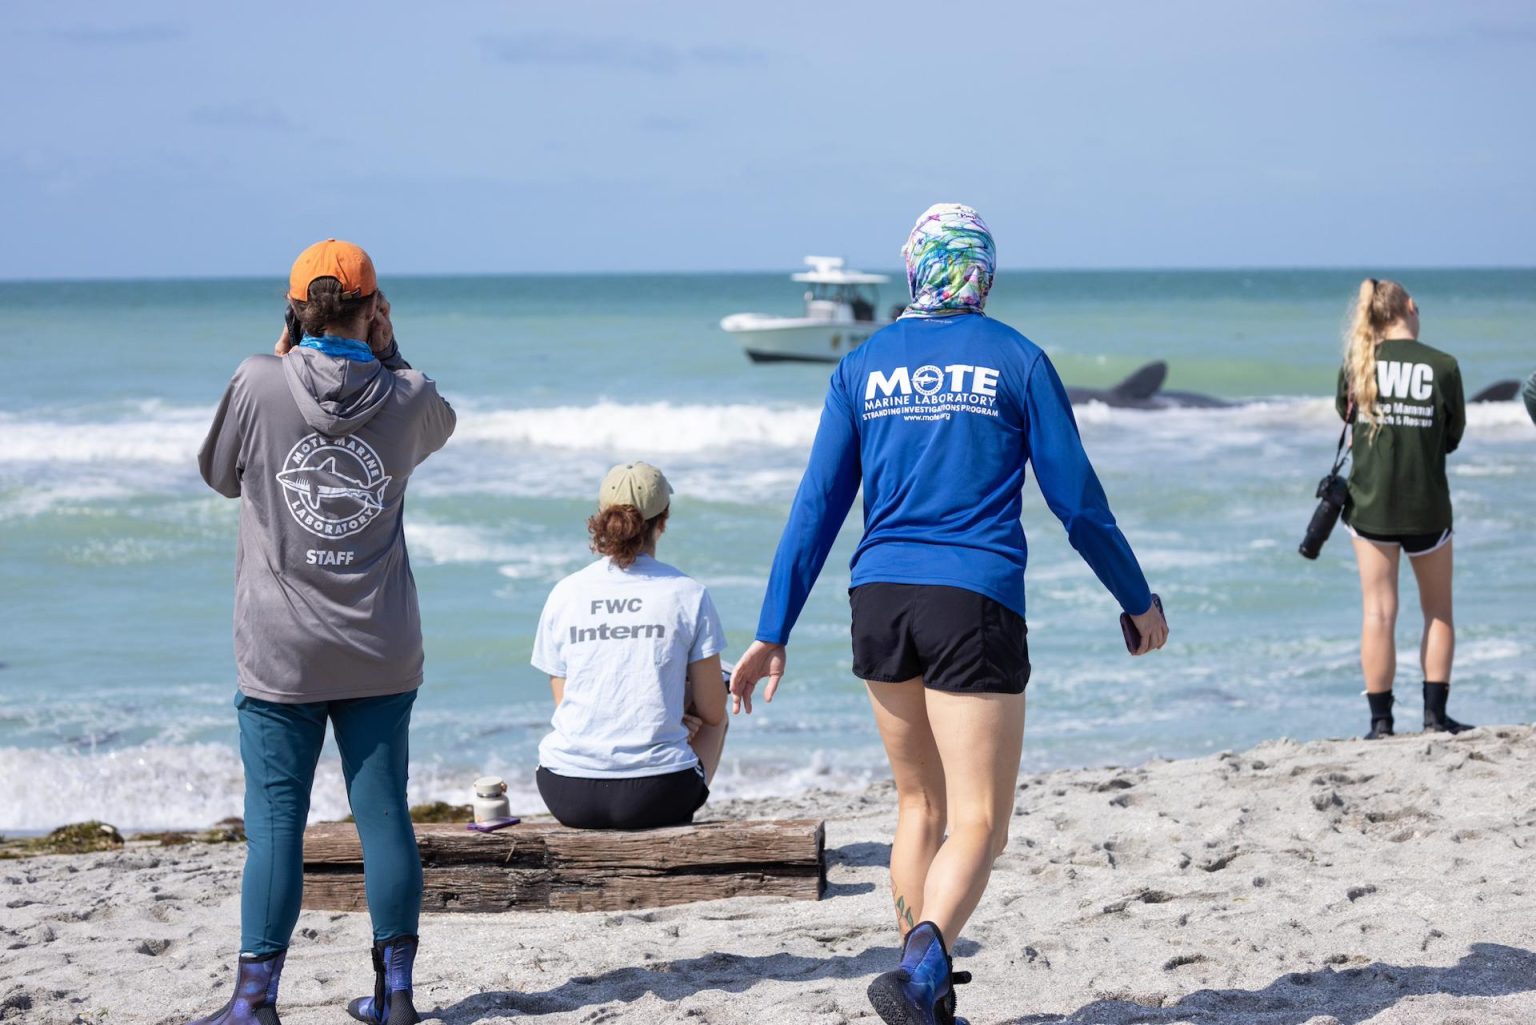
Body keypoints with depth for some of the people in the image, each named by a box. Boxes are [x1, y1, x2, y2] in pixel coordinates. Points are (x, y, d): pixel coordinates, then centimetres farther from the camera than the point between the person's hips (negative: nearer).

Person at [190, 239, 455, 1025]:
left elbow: (219, 473, 9)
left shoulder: (260, 384, -10)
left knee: (274, 826, 1)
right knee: (384, 817, 8)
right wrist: (388, 354, 15)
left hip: (281, 654, -2)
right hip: (381, 654, 2)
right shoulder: (407, 398, -3)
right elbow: (441, 425, 22)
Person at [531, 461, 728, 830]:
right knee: (714, 721, 32)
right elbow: (711, 711, 2)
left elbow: (565, 705, 9)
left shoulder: (564, 594, 4)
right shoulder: (688, 594, -3)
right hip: (656, 795, -3)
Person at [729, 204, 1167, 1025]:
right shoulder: (1015, 359, 1)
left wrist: (772, 634, 9)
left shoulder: (862, 365, 9)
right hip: (975, 603, -4)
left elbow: (817, 506, 7)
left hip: (880, 602, 4)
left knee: (919, 807, 19)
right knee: (977, 822, -4)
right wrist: (1138, 601, 16)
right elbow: (1077, 498, 3)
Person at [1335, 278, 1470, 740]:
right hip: (1427, 506, -1)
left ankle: (1381, 720, 2)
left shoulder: (1358, 363, -4)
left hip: (1370, 504, 1)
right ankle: (1435, 714, 9)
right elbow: (1453, 437, 2)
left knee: (1378, 612, 4)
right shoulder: (1443, 366, -8)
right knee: (1439, 612, 13)